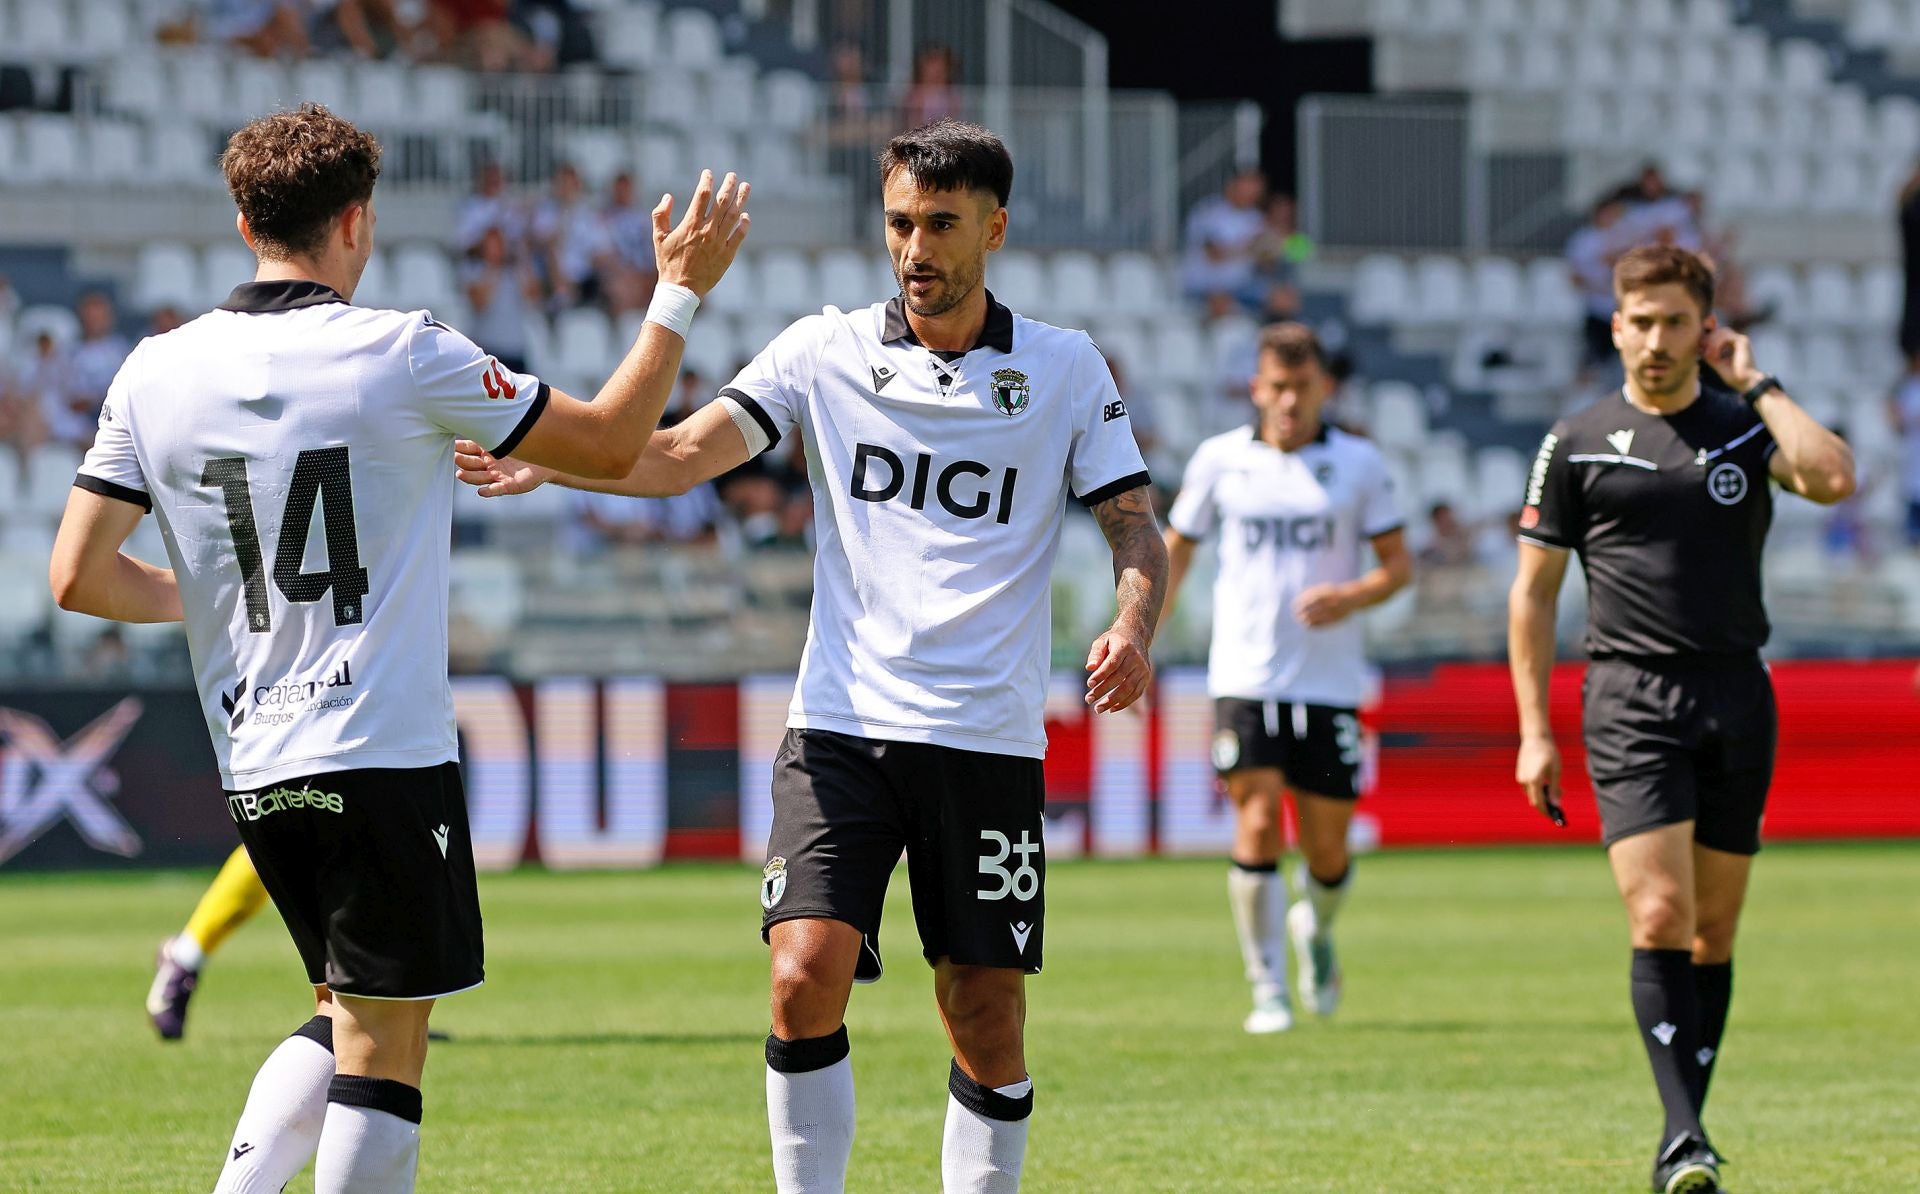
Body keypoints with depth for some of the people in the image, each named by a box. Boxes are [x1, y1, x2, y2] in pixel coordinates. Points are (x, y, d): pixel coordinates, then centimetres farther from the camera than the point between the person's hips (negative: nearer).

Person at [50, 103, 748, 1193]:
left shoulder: (157, 374, 3)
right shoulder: (404, 356, -9)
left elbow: (78, 578, 4)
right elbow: (613, 446, 0)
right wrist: (682, 293, 11)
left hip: (253, 771, 6)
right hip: (386, 756, -5)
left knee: (342, 1019, 20)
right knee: (383, 1055, -2)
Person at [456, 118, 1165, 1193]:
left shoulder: (1068, 369, 4)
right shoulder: (827, 350, 4)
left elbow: (1137, 530, 4)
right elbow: (679, 456, -5)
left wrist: (1133, 629, -18)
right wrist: (544, 456, -23)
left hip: (989, 740, 0)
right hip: (844, 724, 0)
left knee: (987, 1022, 1)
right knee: (806, 976, -16)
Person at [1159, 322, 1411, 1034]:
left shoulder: (1359, 464, 3)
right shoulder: (1220, 460, 4)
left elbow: (1400, 564, 6)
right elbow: (1176, 548, 15)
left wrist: (1353, 596, -15)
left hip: (1330, 682, 1)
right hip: (1244, 678, -1)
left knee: (1328, 851, 4)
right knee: (1257, 825, -15)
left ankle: (1316, 928, 39)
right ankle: (1268, 989, -5)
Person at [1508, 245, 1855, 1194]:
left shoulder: (1747, 427, 7)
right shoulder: (1578, 445, 4)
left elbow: (1832, 477, -15)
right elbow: (1534, 590, 8)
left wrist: (1756, 383, -7)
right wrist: (1534, 731, 2)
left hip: (1737, 697, 2)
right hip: (1631, 698, -2)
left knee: (1714, 929, 6)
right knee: (1660, 917, -16)